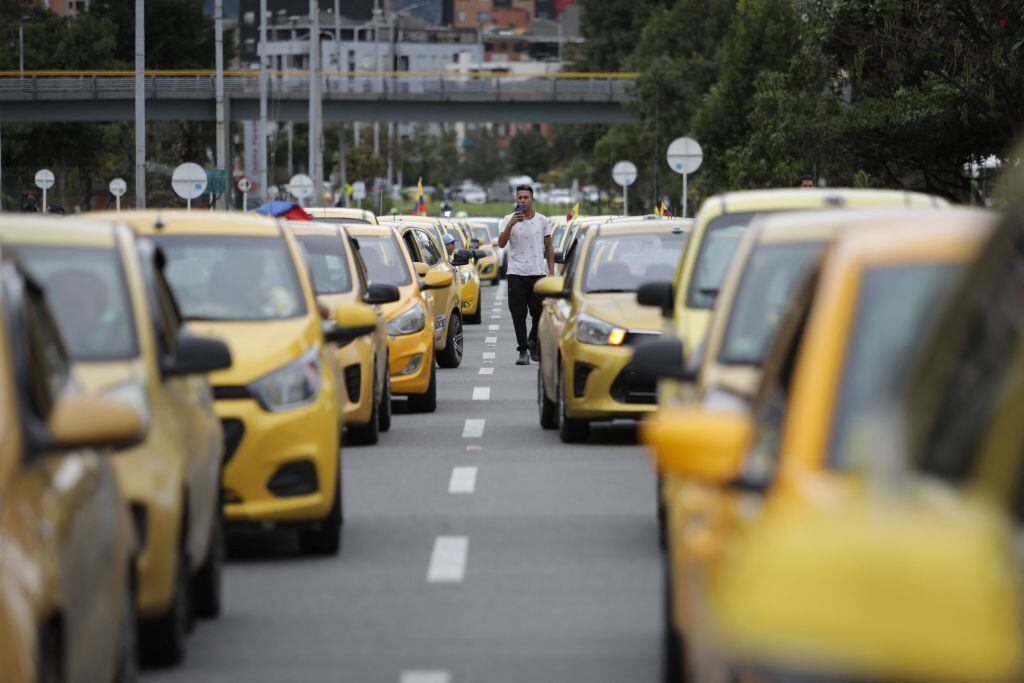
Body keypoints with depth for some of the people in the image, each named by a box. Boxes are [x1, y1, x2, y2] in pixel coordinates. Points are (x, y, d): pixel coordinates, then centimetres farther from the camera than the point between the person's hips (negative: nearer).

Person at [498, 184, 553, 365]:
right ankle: (523, 350, 0)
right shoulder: (509, 220, 3)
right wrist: (511, 224, -22)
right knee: (518, 314, -4)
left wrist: (551, 271, 3)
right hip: (516, 274, -1)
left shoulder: (543, 221, 7)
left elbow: (549, 248, 11)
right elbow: (501, 243, -10)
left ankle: (534, 343, 23)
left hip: (538, 274, 1)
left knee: (539, 313, 1)